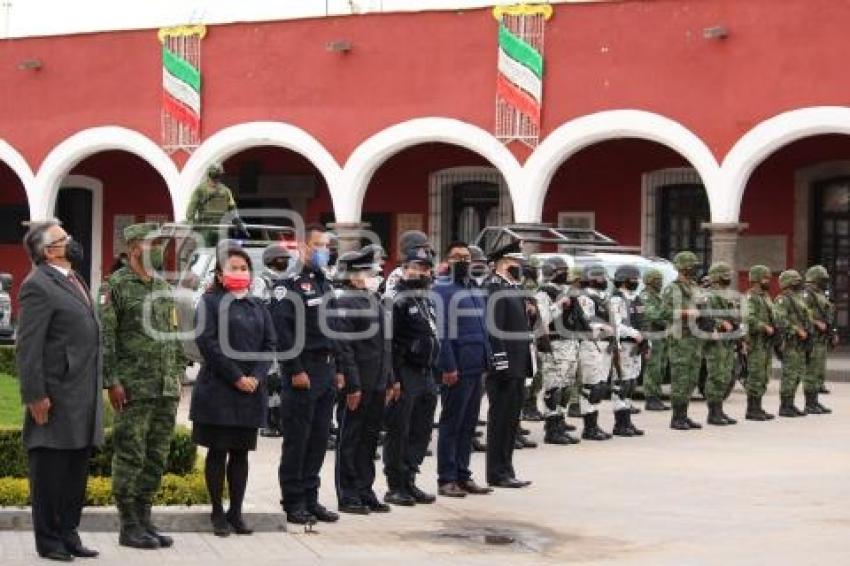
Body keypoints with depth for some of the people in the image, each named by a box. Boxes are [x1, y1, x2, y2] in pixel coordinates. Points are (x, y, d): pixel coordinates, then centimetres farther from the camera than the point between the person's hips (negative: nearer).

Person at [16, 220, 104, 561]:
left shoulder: (73, 280, 17)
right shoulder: (39, 286, -12)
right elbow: (28, 347, -16)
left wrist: (98, 389, 18)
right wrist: (35, 395, -19)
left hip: (82, 400, 9)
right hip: (57, 399, -9)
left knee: (76, 472, 13)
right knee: (50, 472, 1)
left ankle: (68, 534, 21)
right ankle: (49, 541, 8)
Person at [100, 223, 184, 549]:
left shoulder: (164, 287, 15)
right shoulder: (116, 286, -6)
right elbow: (105, 337, -10)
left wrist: (177, 376, 14)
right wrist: (111, 381, -15)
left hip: (166, 390, 7)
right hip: (134, 389, -7)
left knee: (157, 458, 9)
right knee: (130, 457, -2)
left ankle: (144, 519, 18)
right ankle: (128, 526, 4)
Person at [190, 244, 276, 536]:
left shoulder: (258, 306, 15)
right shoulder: (210, 302, -1)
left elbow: (270, 345, 10)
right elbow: (208, 343, -10)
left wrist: (256, 376, -7)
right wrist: (236, 377, -14)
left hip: (252, 391, 4)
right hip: (218, 390, -4)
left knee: (241, 452, 7)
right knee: (218, 451, 0)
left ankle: (236, 512, 13)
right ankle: (217, 513, 8)